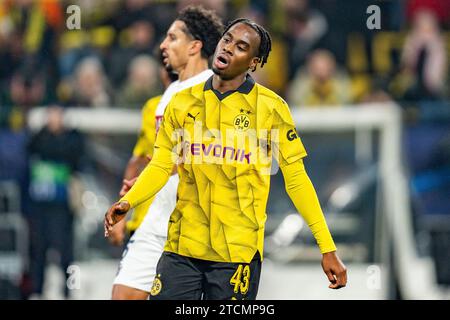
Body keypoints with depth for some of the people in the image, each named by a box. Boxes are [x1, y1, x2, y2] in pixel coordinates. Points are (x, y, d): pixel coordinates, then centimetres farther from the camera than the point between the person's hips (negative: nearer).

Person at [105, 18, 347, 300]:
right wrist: (128, 202, -11)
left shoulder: (270, 108, -2)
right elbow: (161, 166, 8)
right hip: (182, 246, 3)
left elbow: (296, 179, 0)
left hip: (238, 252, -2)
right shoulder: (184, 102, 7)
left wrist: (328, 248, -5)